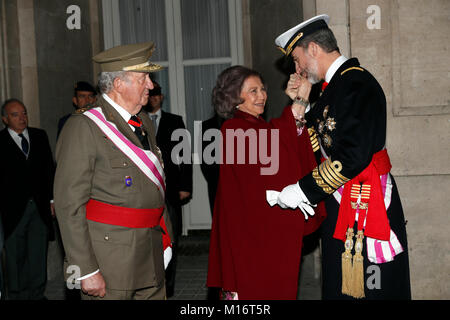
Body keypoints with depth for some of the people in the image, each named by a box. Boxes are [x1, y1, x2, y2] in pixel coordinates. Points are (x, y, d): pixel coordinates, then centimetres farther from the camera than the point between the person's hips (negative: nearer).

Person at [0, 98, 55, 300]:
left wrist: (51, 199, 9)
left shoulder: (40, 136, 9)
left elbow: (49, 168, 13)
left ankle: (37, 294, 22)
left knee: (39, 253, 10)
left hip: (40, 206, 3)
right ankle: (17, 295, 20)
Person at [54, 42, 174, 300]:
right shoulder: (83, 128, -11)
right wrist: (86, 271, -18)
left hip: (151, 255, 7)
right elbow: (69, 204, -15)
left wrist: (166, 238, 18)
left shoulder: (144, 123, 13)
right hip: (108, 258, -7)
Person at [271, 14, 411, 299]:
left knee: (366, 289, -2)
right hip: (342, 211, 10)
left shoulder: (356, 84, -14)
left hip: (364, 209, -10)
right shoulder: (336, 84, 17)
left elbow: (353, 155, -24)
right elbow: (322, 146, 17)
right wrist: (301, 104, 7)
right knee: (340, 288, 14)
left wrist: (304, 190, -18)